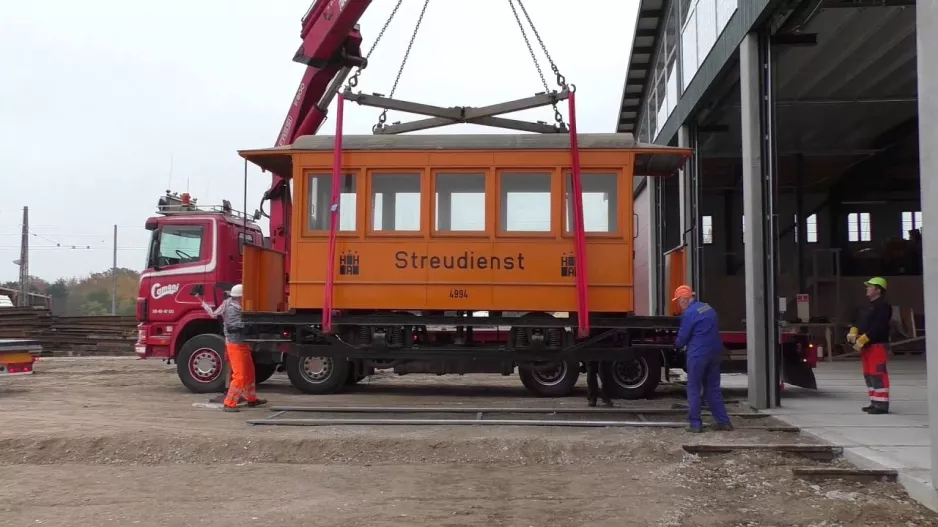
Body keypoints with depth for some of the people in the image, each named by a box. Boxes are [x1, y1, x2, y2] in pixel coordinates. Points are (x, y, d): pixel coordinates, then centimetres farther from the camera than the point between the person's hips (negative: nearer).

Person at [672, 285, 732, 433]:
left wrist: (676, 345, 14)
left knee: (693, 389, 2)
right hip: (715, 352, 8)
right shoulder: (708, 308, 13)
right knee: (713, 388, 14)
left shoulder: (689, 314, -13)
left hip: (698, 354, -8)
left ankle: (695, 424, 3)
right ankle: (723, 421, 12)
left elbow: (682, 338, -8)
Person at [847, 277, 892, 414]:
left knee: (878, 374, -11)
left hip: (877, 346, -10)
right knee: (869, 374, 13)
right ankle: (875, 402, 20)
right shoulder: (870, 307, 21)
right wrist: (853, 332, -4)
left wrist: (862, 340, -21)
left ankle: (882, 404, -11)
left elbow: (877, 327, -21)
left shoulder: (883, 306, -11)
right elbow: (861, 323, 16)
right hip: (867, 346, 10)